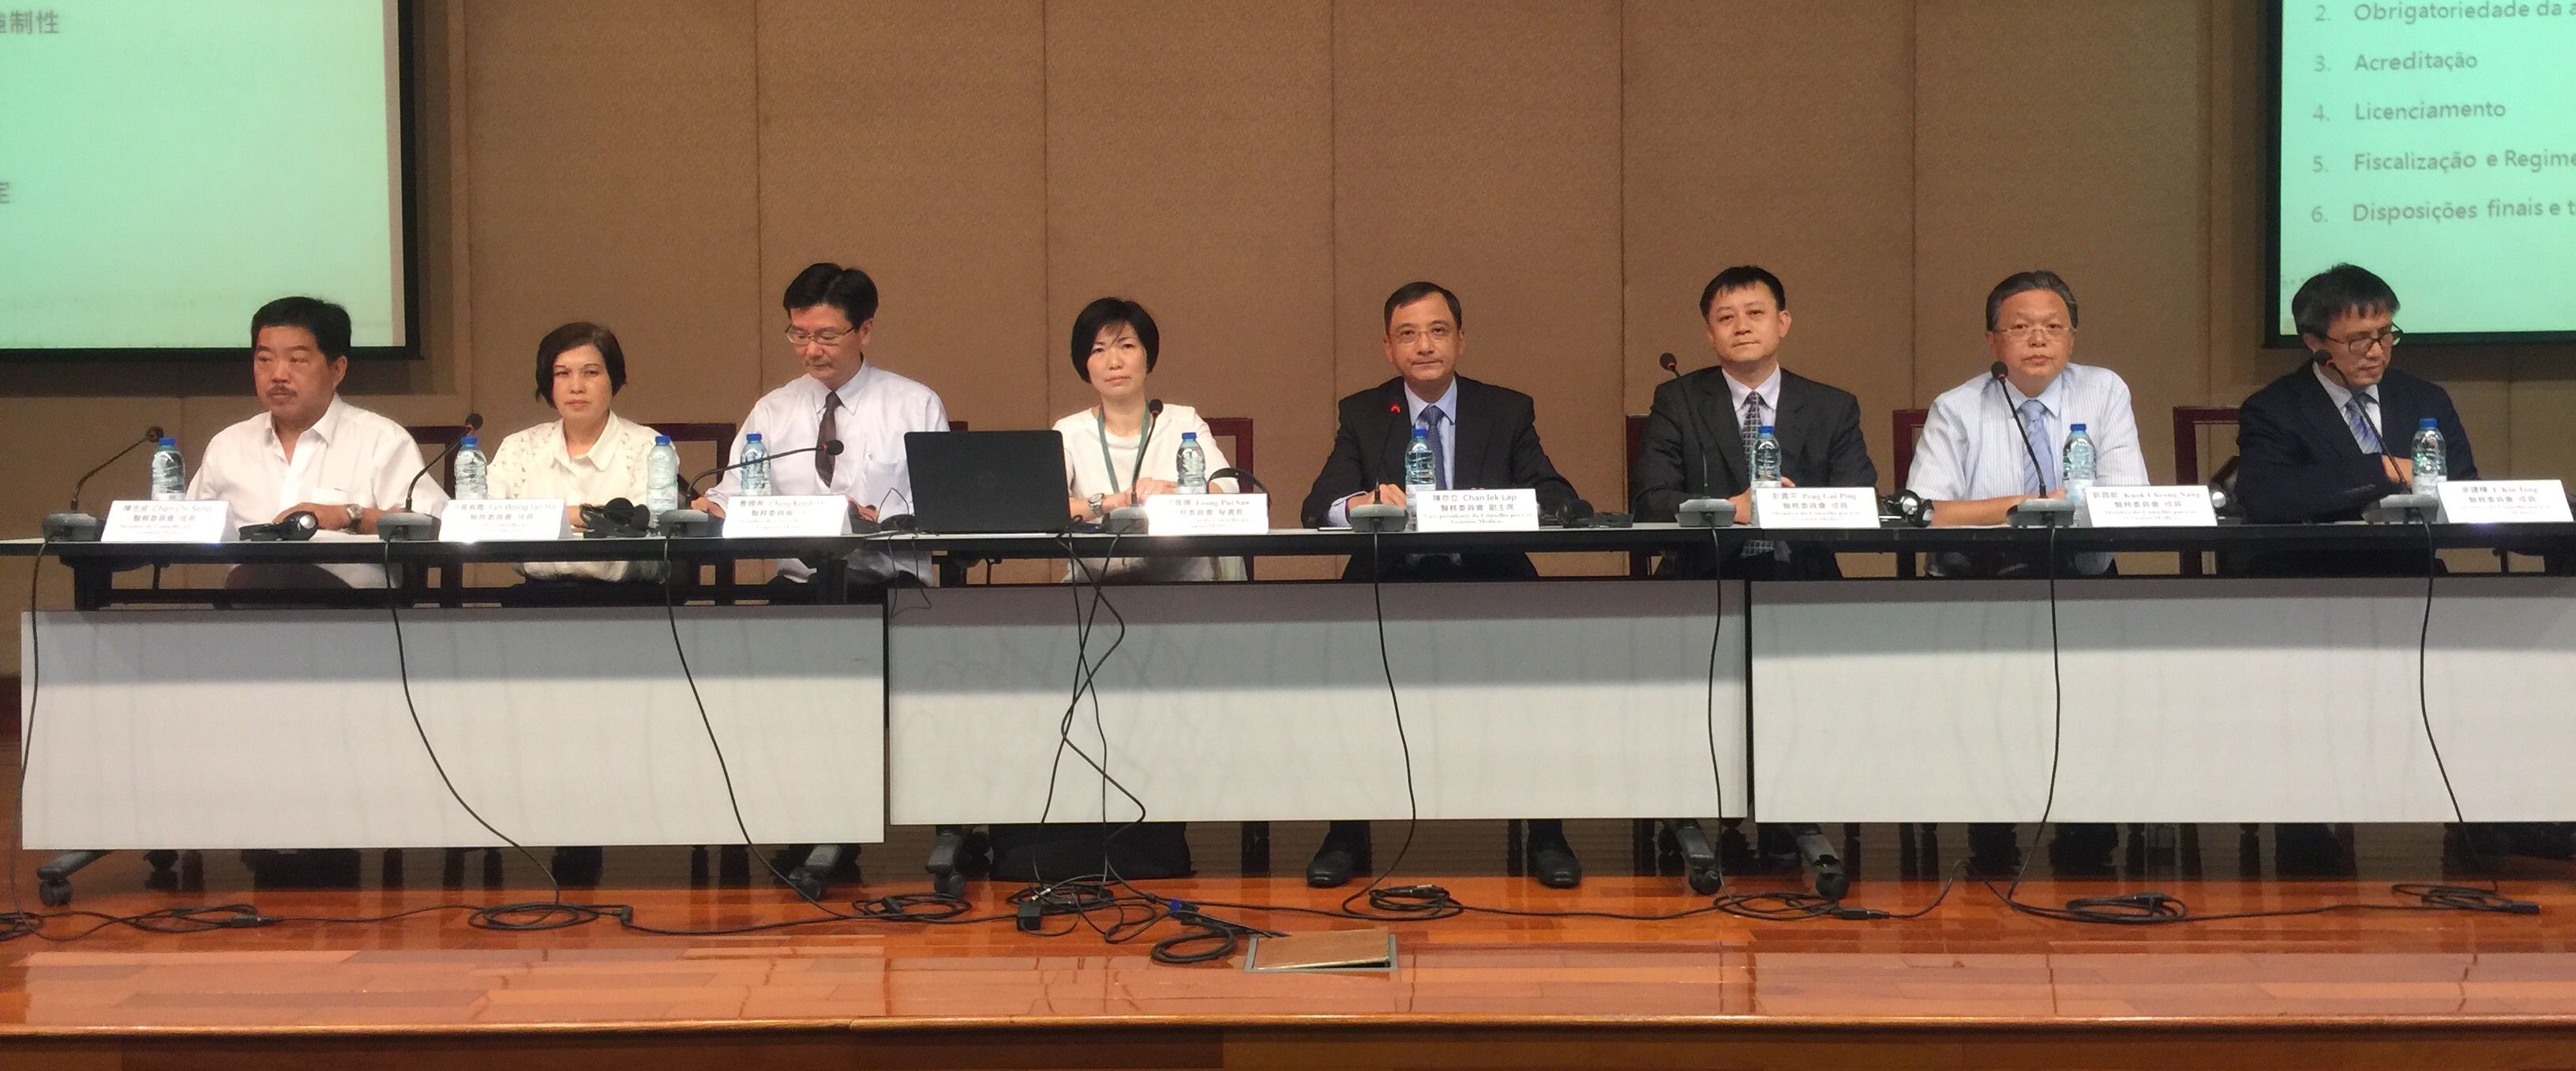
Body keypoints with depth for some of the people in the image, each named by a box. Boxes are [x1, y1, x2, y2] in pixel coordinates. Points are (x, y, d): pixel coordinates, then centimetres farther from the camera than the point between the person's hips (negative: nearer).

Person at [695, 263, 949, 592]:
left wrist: (881, 519, -16)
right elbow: (737, 491, 10)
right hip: (797, 586, 2)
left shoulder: (918, 407, 6)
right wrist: (713, 508, -12)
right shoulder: (771, 411, 16)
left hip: (892, 583, -1)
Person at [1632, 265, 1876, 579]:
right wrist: (1735, 508, -19)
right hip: (1704, 577, -1)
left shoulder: (1834, 409, 12)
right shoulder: (1676, 402, 8)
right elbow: (1650, 503, -4)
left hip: (1805, 579, 1)